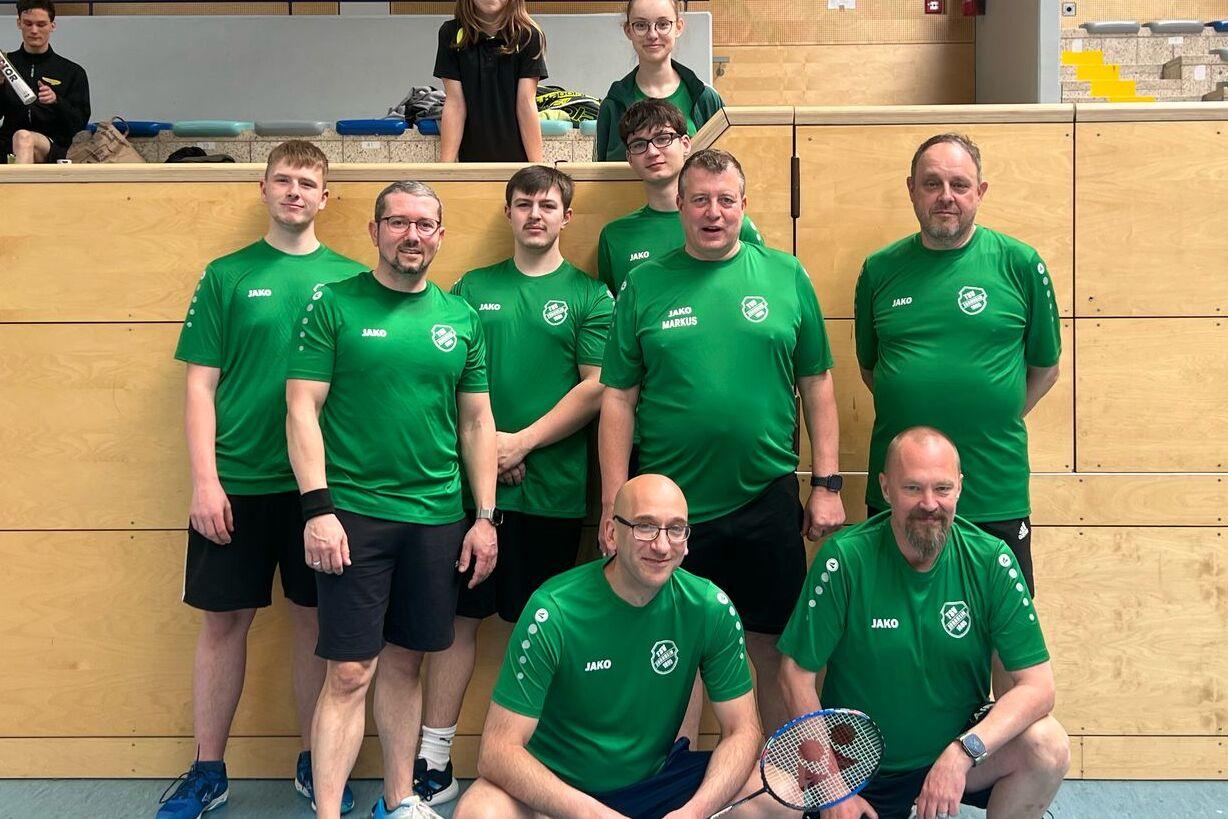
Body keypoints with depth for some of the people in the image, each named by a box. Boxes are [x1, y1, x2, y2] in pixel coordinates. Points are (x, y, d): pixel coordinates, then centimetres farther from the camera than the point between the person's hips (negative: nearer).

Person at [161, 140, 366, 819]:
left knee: (314, 618, 8)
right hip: (236, 482, 0)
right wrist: (204, 479, -8)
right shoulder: (225, 276, 4)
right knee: (224, 620, 6)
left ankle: (313, 763, 24)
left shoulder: (350, 278, 5)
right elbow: (201, 385, 1)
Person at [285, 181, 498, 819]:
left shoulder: (460, 317, 10)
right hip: (353, 513, -3)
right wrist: (317, 508, -14)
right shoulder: (333, 304, -1)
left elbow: (477, 422, 12)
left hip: (436, 518, 4)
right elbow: (302, 410, -5)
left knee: (404, 663, 13)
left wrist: (485, 517, 7)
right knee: (348, 673, -4)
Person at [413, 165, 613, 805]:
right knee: (459, 618, 4)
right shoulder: (472, 288, 12)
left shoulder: (589, 295, 5)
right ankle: (433, 763, 12)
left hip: (552, 489, -2)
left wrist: (521, 443, -9)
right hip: (470, 483, 2)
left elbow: (598, 388, -4)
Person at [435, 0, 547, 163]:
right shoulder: (451, 33, -2)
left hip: (517, 156, -1)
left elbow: (526, 103, -8)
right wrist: (446, 165, -9)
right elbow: (454, 104, -4)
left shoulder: (529, 35, -5)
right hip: (470, 157, 1)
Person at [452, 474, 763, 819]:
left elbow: (742, 730, -6)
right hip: (556, 784, -3)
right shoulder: (552, 612, -20)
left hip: (658, 777, 3)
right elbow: (498, 751, -21)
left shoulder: (711, 608, -10)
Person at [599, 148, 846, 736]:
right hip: (670, 508, 0)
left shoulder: (785, 276, 3)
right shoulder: (644, 285, 2)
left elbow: (817, 385, 6)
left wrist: (828, 484, 1)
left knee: (774, 653, 11)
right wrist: (613, 506, -4)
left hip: (767, 504, 1)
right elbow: (618, 399, 1)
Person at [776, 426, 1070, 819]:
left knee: (1048, 747, -23)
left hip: (957, 745, 1)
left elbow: (1036, 686, -14)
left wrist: (964, 751, -29)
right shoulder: (845, 559, -16)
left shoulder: (991, 561, -11)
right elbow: (797, 675, -11)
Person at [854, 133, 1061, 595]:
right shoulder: (879, 270, 3)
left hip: (995, 499, -2)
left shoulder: (1020, 264, -3)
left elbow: (1044, 367, 5)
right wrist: (911, 414, 6)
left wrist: (996, 420, 2)